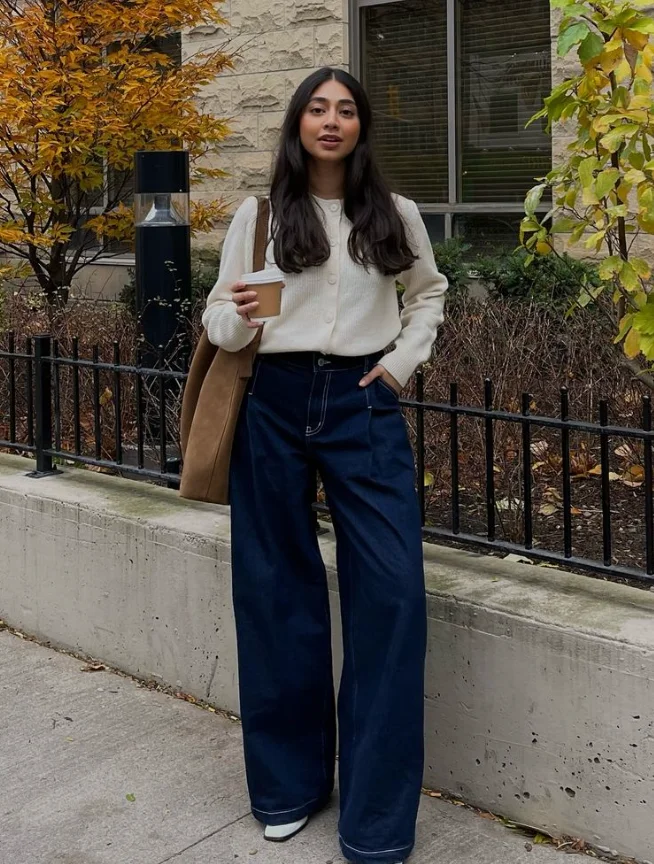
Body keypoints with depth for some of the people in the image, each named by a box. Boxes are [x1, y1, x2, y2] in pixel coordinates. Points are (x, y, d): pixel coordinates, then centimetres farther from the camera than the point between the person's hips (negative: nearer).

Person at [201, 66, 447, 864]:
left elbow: (429, 292, 23)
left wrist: (403, 360, 7)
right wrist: (236, 318, -18)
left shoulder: (396, 215, 7)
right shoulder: (258, 214, 3)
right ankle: (288, 782, 24)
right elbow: (217, 317, 5)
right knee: (275, 594, 6)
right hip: (273, 408, 0)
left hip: (364, 408, 0)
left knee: (391, 594, -8)